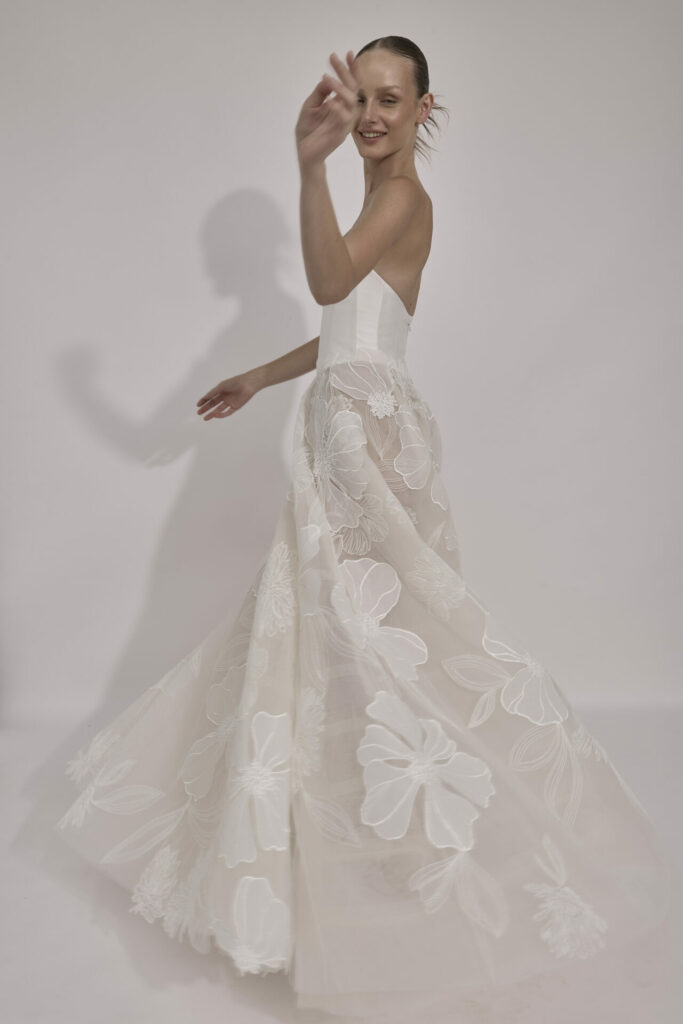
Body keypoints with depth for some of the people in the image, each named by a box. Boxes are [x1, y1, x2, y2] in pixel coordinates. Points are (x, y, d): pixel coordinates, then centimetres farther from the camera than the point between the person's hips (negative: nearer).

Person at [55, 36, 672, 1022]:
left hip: (371, 432, -10)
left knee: (370, 627, -6)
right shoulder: (384, 198, 19)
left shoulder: (403, 193, -9)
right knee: (324, 621, 16)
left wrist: (312, 163, -41)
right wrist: (259, 378, 29)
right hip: (347, 430, 10)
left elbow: (331, 283, -30)